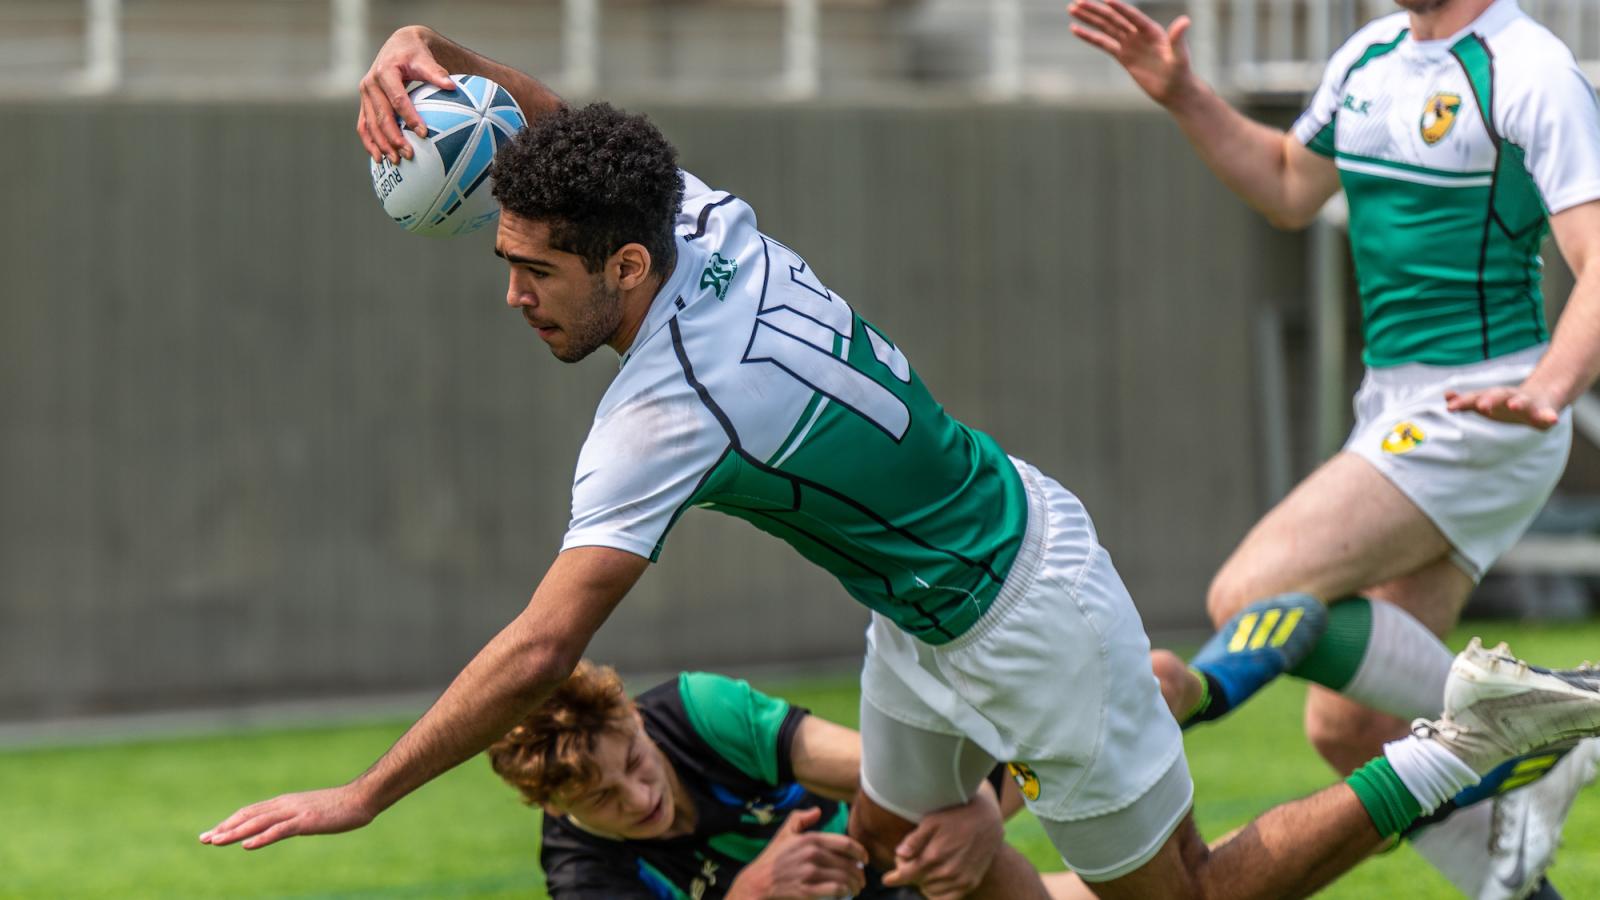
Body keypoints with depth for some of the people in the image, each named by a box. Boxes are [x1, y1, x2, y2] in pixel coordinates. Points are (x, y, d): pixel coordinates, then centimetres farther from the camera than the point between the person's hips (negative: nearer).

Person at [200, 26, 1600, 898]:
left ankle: (1462, 748, 9)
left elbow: (542, 649, -35)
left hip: (1026, 617, -9)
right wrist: (431, 51, -13)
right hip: (931, 609, 9)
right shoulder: (713, 228, -10)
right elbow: (557, 128, 8)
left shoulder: (661, 416, -32)